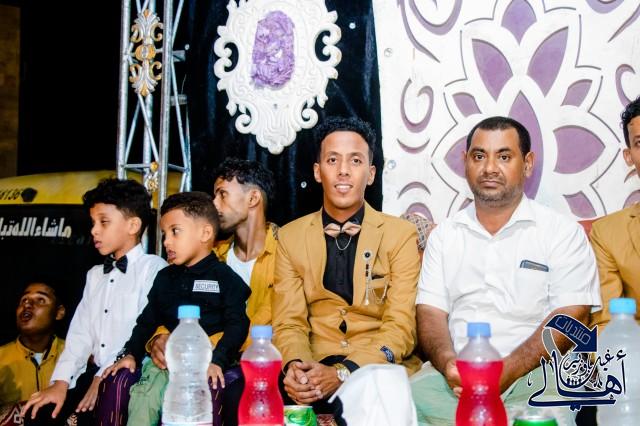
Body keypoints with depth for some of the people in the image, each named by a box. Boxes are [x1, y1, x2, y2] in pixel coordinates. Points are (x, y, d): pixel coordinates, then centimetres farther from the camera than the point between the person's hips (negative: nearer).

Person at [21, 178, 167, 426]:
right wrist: (60, 382, -2)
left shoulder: (153, 268, -6)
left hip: (130, 374, -7)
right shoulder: (95, 275, 21)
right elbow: (81, 333, 12)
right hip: (95, 372, 7)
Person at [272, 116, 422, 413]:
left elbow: (400, 327, -5)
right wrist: (294, 365, -19)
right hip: (314, 368, 2)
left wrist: (343, 374, -21)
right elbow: (289, 323, 5)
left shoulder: (401, 235, 3)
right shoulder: (290, 237, 11)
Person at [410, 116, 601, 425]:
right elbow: (431, 311, 9)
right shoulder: (444, 235, 16)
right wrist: (448, 362, -14)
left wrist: (506, 371, -19)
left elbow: (570, 315, -6)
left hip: (535, 371, -3)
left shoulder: (564, 233, 4)